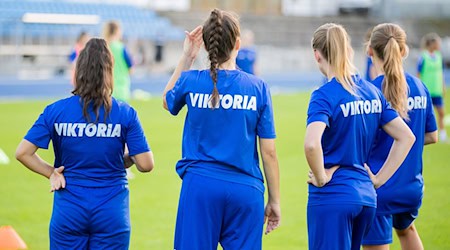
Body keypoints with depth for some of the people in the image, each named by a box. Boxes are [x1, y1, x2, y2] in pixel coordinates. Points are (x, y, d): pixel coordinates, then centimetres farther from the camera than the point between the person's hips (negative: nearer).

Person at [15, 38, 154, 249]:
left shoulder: (55, 111, -5)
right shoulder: (125, 113, -7)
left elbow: (22, 153, -9)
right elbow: (145, 164, -8)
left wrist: (51, 173, 4)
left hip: (68, 212, 1)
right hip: (111, 214, -1)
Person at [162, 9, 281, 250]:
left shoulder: (191, 81, -2)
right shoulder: (257, 88, -2)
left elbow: (167, 101, 24)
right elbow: (268, 152, 0)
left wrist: (186, 57, 18)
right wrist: (275, 200, 9)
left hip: (200, 187, 0)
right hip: (245, 189, 0)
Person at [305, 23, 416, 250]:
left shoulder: (324, 96, -13)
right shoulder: (372, 91, 8)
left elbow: (311, 144, -30)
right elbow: (406, 137, 11)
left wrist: (321, 178, -13)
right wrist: (378, 179, 11)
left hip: (332, 197, -7)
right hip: (366, 196, 7)